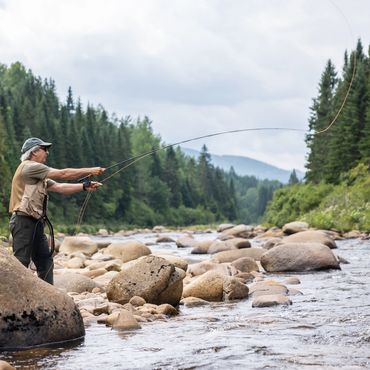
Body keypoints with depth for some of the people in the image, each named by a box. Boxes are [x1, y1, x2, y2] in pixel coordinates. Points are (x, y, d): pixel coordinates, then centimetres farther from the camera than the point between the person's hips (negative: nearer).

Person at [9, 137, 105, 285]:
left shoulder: (39, 174, 21)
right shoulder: (29, 167, -10)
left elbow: (60, 187, 12)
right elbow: (63, 174, -13)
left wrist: (84, 186, 1)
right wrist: (90, 171, -8)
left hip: (36, 222, 10)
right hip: (23, 221, -10)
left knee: (45, 261, 9)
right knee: (21, 263, -11)